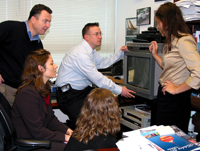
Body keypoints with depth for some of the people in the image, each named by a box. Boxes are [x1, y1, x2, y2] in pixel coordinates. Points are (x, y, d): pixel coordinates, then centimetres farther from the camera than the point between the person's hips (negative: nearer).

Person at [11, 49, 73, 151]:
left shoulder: (43, 88, 8)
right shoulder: (27, 93, -23)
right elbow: (37, 131, -23)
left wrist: (67, 130, -2)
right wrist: (65, 137, -18)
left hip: (41, 135, 9)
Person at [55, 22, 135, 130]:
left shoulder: (91, 50, 7)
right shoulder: (80, 54, -24)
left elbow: (102, 63, 24)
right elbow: (98, 79, -24)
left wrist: (120, 53, 15)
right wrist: (119, 90, -18)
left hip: (84, 89, 9)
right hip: (69, 95, -9)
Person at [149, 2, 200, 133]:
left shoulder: (184, 41, -20)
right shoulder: (172, 42, 11)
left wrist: (177, 89, -20)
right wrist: (155, 54, 13)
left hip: (176, 99, -9)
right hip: (165, 95, 10)